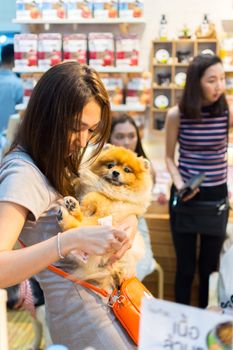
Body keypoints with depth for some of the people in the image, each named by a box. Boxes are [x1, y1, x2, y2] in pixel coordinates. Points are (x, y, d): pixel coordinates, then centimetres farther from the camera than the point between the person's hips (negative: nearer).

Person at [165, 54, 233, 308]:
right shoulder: (176, 115, -9)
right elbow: (169, 157, -1)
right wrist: (179, 184, -14)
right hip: (185, 194, -1)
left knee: (210, 264, 13)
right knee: (186, 265, 9)